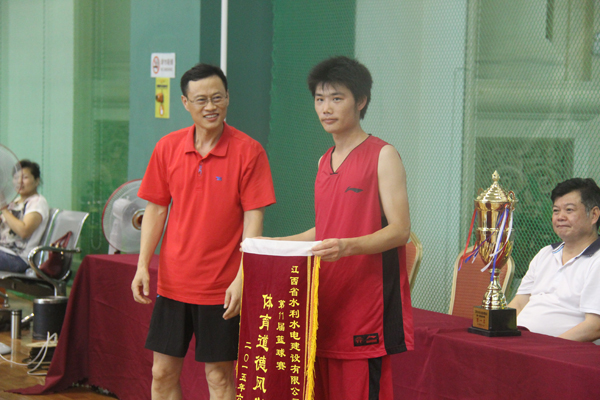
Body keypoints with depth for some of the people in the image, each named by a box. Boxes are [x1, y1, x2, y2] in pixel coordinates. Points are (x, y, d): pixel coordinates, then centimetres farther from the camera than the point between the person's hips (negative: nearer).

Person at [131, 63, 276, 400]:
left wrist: (241, 279, -17)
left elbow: (253, 219, -10)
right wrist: (143, 266, 0)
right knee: (163, 372, 9)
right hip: (173, 281, 4)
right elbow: (156, 210, 9)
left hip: (222, 289, -4)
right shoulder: (168, 148, 3)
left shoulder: (249, 151, -8)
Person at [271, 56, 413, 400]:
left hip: (367, 304, -7)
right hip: (327, 303, 7)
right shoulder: (325, 162, 17)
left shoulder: (383, 156, -5)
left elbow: (400, 229, -12)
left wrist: (349, 247, -28)